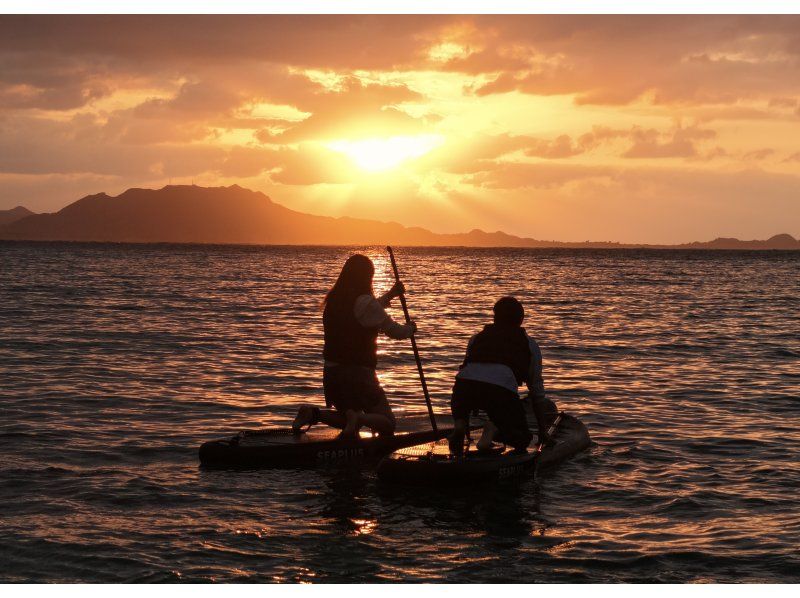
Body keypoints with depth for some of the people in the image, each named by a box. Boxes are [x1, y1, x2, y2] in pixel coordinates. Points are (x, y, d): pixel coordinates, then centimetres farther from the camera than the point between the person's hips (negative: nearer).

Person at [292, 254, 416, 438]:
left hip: (331, 372, 7)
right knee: (387, 424, 2)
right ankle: (357, 418, -27)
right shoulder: (365, 302, -16)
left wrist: (389, 295, 31)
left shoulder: (334, 300, 7)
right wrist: (410, 328, 15)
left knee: (350, 423, 24)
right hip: (358, 373, -7)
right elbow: (394, 331, -7)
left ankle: (313, 413, -1)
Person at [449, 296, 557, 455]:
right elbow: (537, 392, 29)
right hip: (502, 389, -3)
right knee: (522, 438, 17)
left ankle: (460, 425, 2)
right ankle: (494, 429, -16)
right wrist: (543, 433, 37)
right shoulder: (529, 345, 28)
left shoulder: (477, 338, 32)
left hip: (465, 383, 3)